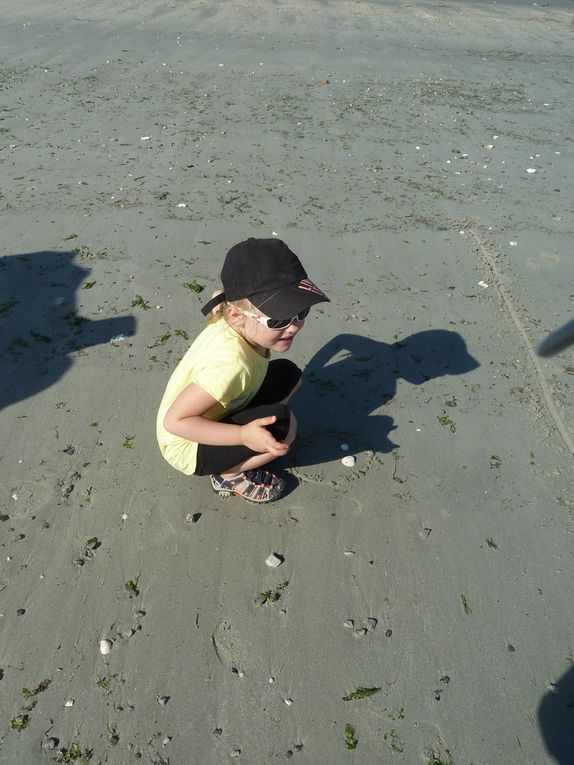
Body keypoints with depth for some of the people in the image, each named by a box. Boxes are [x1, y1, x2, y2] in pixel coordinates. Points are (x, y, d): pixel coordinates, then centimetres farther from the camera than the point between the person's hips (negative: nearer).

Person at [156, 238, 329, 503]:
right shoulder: (230, 362, -40)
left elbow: (220, 297, 9)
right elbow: (174, 421, -34)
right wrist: (243, 435, -36)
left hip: (213, 414, 8)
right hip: (188, 448, -8)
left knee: (289, 374, 2)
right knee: (283, 425, -28)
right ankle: (229, 475, -1)